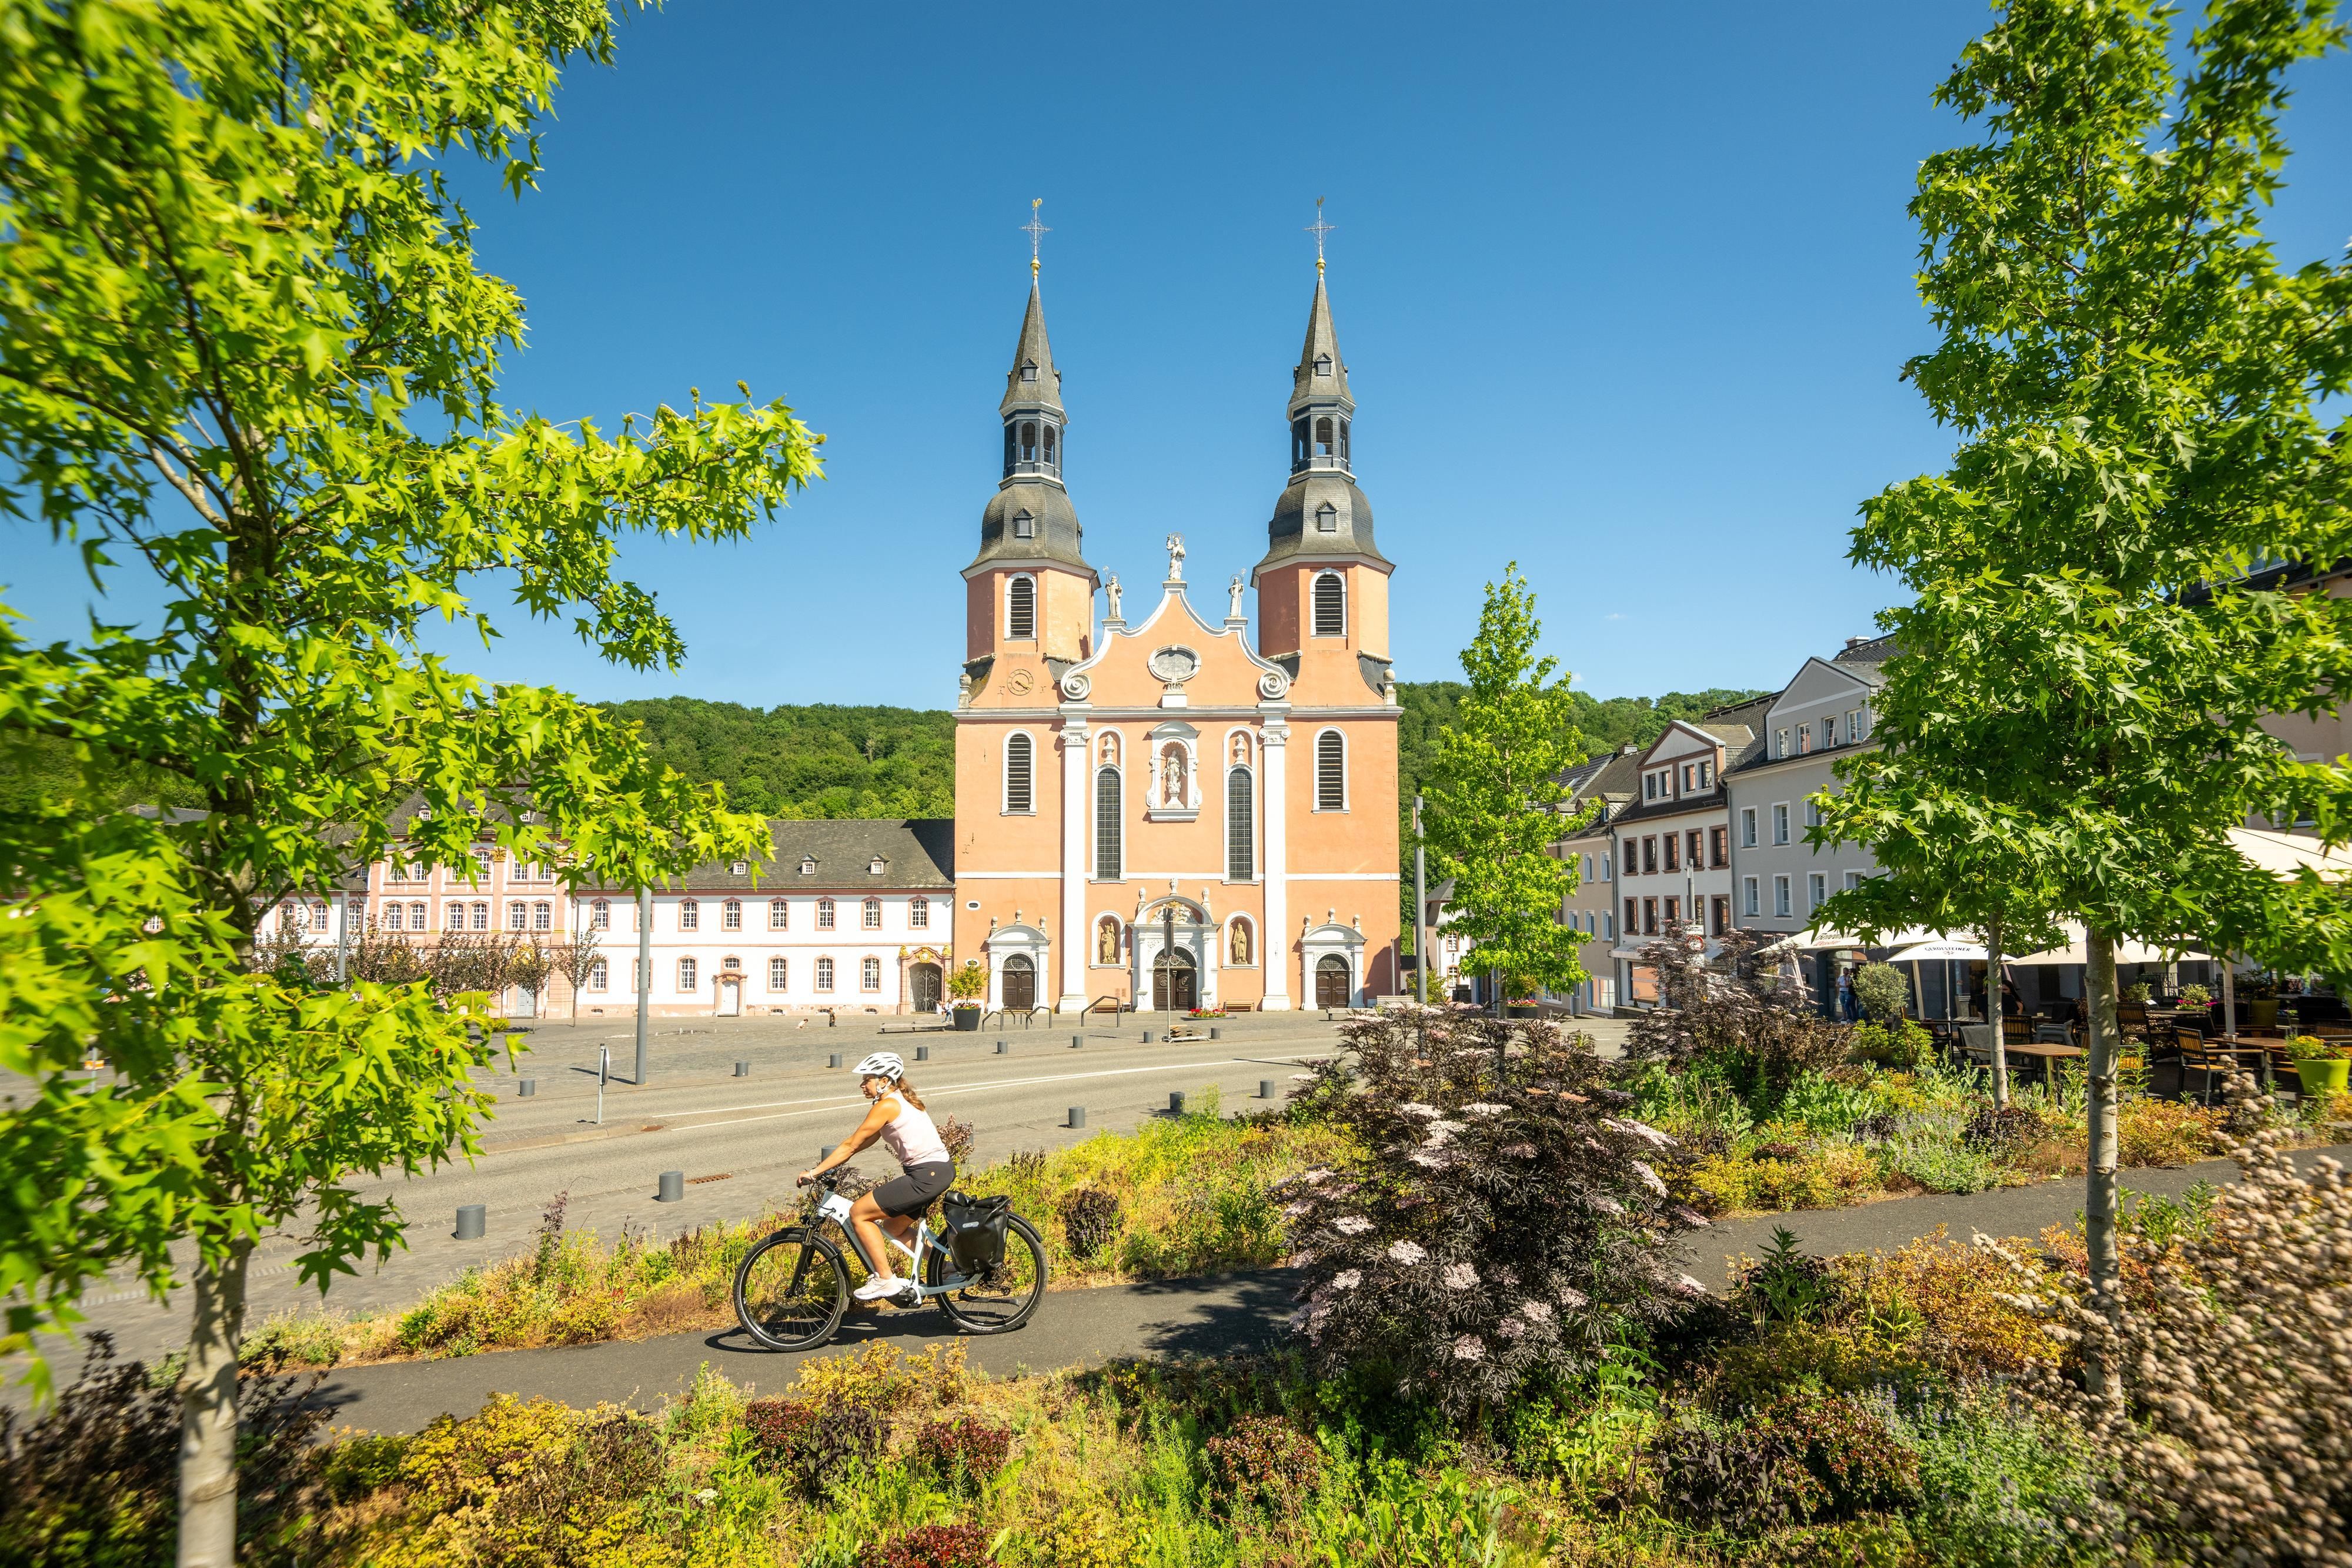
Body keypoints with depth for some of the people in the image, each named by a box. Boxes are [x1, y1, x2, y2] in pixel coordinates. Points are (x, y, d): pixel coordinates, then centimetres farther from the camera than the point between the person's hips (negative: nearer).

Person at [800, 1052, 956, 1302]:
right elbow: (866, 1141, 21)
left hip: (926, 1175, -10)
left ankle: (885, 1280, 3)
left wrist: (814, 1172, -3)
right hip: (941, 1169, 10)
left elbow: (852, 1145, -9)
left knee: (858, 1213, -2)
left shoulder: (887, 1106, -12)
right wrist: (831, 1164, 18)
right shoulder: (902, 1099, 16)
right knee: (893, 1227, 23)